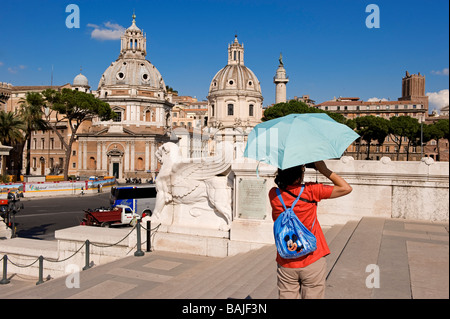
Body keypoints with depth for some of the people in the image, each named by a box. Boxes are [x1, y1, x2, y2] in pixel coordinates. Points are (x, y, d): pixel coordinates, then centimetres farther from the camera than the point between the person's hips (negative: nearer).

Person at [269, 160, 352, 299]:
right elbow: (346, 188, -6)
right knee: (313, 295, 11)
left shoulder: (273, 194, -6)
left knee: (287, 295, 13)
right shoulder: (310, 191, -15)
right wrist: (324, 170, -3)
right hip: (312, 262, -3)